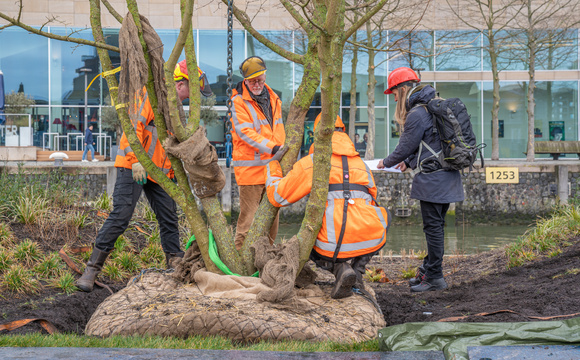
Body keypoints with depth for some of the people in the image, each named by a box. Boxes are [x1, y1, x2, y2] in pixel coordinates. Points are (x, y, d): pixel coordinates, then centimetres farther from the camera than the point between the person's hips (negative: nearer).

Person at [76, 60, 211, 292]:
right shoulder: (150, 95, -8)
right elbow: (133, 125, -19)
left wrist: (173, 174, 25)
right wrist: (136, 160, -27)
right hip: (133, 168, -8)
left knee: (169, 218, 5)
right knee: (120, 217, -13)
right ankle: (92, 269, -8)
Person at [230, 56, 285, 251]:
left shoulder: (273, 100, 15)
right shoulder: (239, 102, -7)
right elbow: (246, 133, -18)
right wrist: (272, 148, -28)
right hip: (250, 168, -7)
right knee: (248, 217, -7)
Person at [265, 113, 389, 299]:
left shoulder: (310, 163, 7)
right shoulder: (363, 166, 20)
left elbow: (277, 197, 10)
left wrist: (272, 169, 29)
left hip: (334, 246, -3)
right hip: (372, 242, 3)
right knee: (381, 215, 36)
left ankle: (339, 268, -2)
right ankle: (358, 270, 17)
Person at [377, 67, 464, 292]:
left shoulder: (417, 115, -15)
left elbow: (406, 147, -9)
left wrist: (386, 163, 9)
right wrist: (409, 163, 26)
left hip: (433, 179, -10)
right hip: (448, 175, 10)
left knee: (433, 227, -5)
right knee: (437, 226, 14)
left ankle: (435, 278, -1)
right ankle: (429, 270, 22)